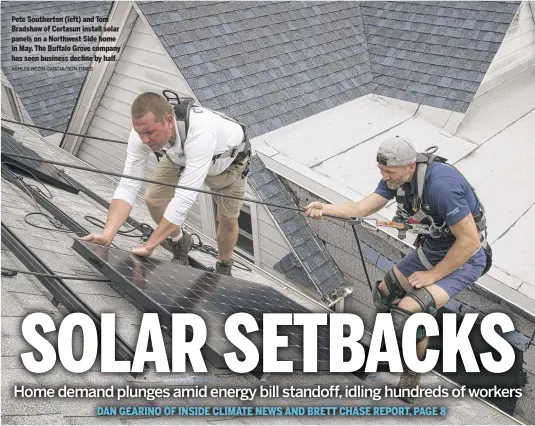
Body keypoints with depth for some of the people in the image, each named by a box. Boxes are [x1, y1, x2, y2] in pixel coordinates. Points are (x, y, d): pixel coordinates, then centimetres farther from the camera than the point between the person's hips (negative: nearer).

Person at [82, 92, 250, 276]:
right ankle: (180, 242, 21)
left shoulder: (200, 132, -49)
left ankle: (223, 268, 31)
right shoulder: (142, 132, -34)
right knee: (153, 199, -9)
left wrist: (148, 245, -49)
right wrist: (107, 235, -45)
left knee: (227, 220, -2)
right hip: (180, 157, 4)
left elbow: (184, 197, -50)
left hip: (227, 159, -4)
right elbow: (128, 186, -32)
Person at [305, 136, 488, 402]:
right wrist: (324, 208, -26)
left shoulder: (441, 184, -34)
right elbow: (363, 207, -12)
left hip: (463, 258, -8)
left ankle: (414, 372, 5)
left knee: (407, 311, -23)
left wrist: (433, 275, -20)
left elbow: (470, 241, -29)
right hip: (431, 249, 8)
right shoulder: (396, 176, -9)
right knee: (383, 294, 13)